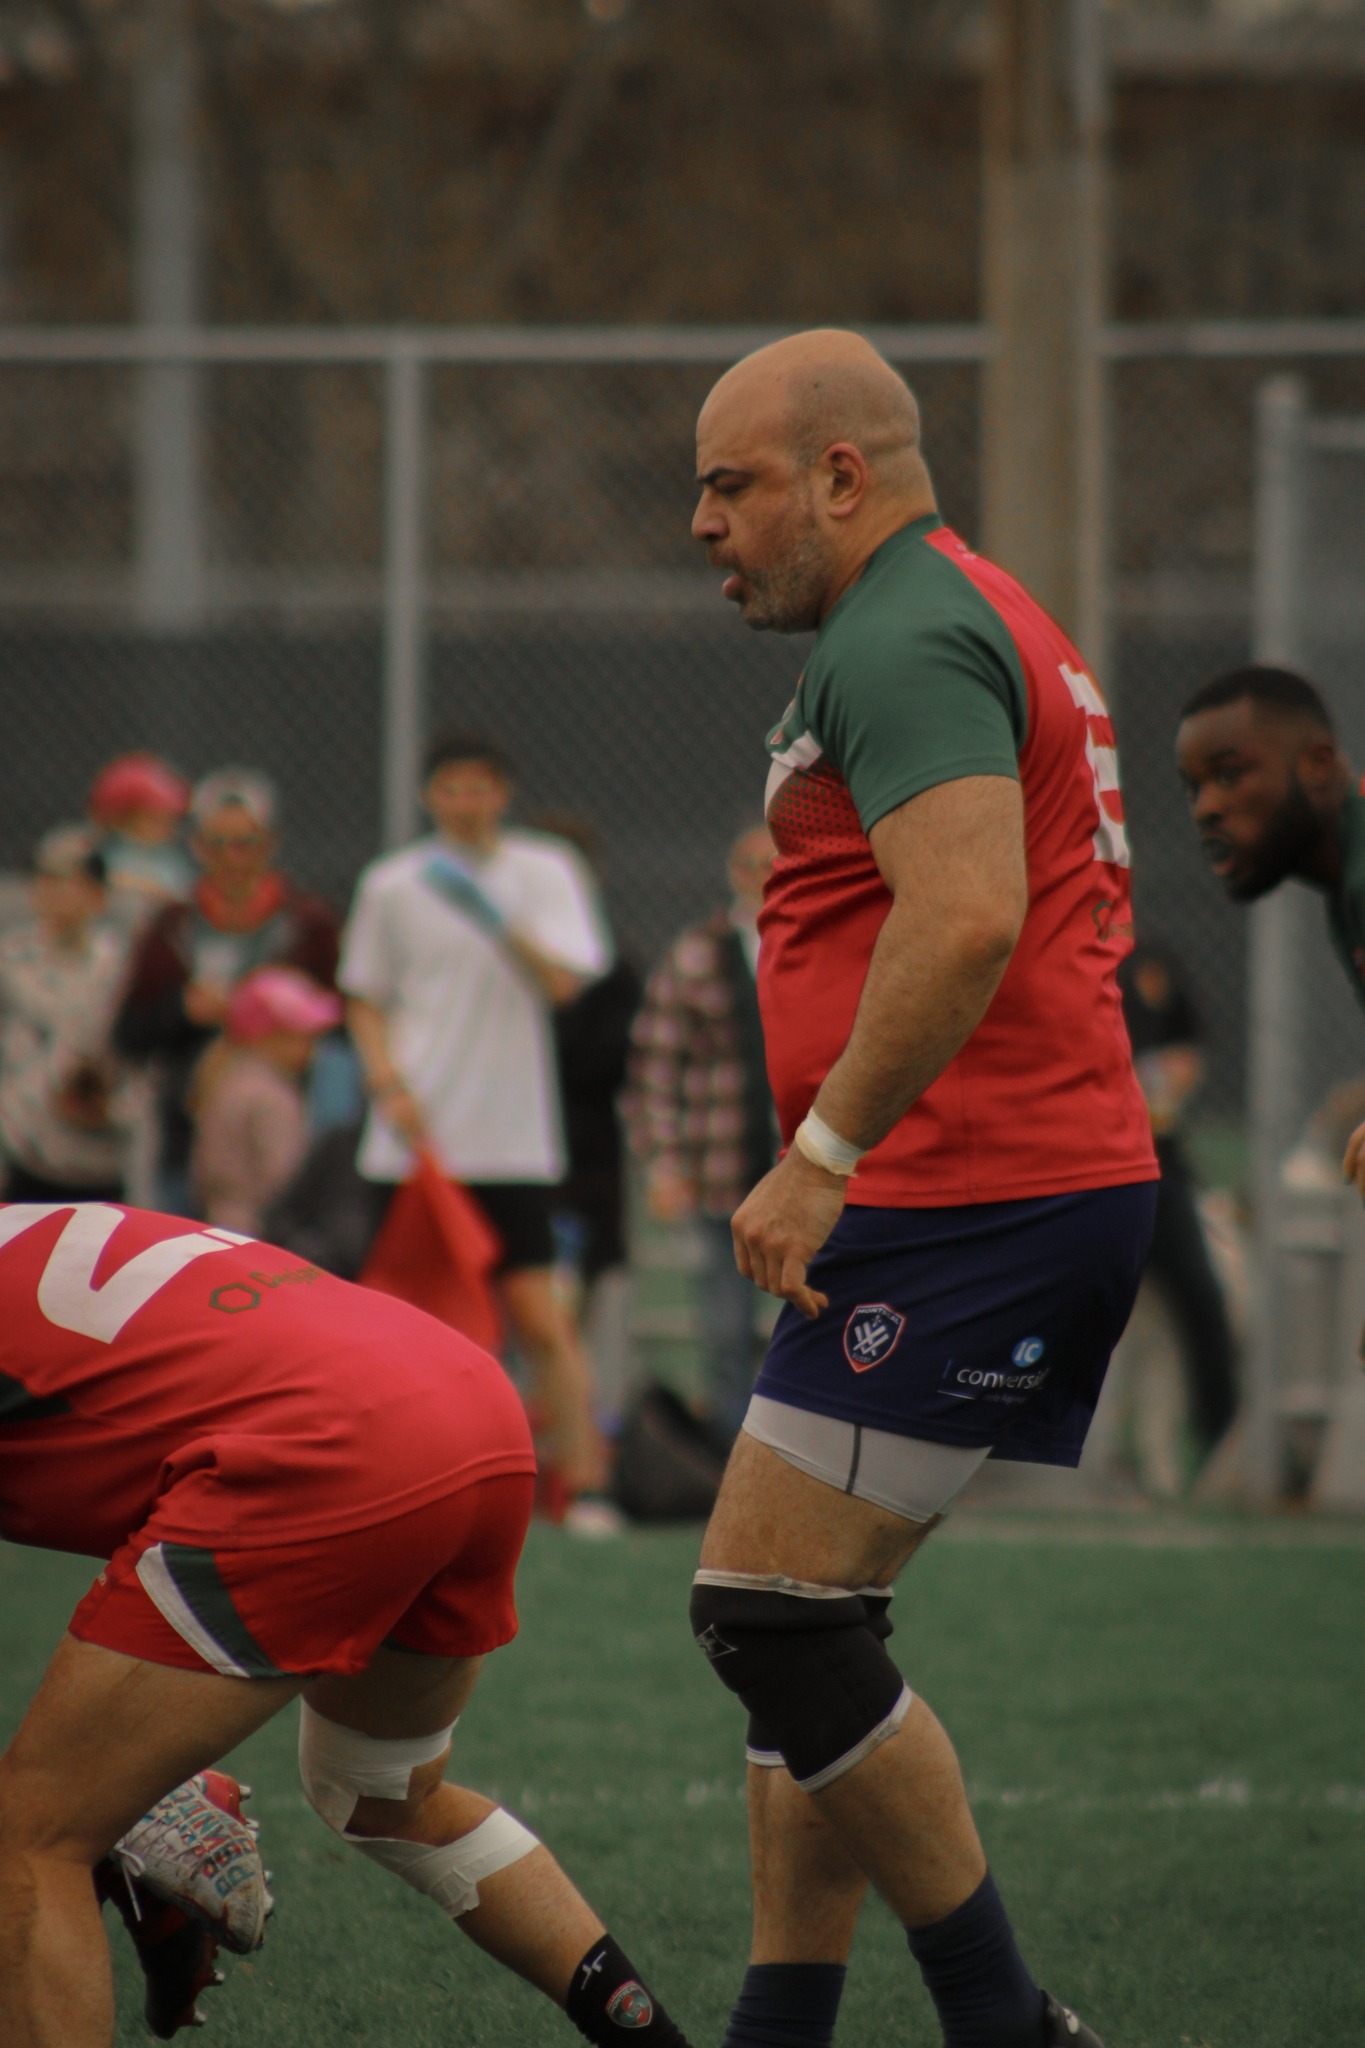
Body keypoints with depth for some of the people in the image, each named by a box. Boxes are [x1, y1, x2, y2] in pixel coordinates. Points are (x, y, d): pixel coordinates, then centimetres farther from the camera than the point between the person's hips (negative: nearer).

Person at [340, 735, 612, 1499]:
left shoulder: (544, 873, 1)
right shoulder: (391, 885, 7)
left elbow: (563, 980, -12)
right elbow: (365, 998, 15)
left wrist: (495, 921, -27)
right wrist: (388, 1083, -2)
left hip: (512, 1141, -2)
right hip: (415, 1140, 2)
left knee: (539, 1316, -9)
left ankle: (585, 1478, -6)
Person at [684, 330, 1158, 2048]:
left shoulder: (902, 639, -12)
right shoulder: (977, 621, 22)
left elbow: (969, 916, -27)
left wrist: (821, 1155, -23)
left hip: (964, 1201, -11)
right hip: (1061, 1181, 11)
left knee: (767, 1613, -10)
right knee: (797, 1628, 11)